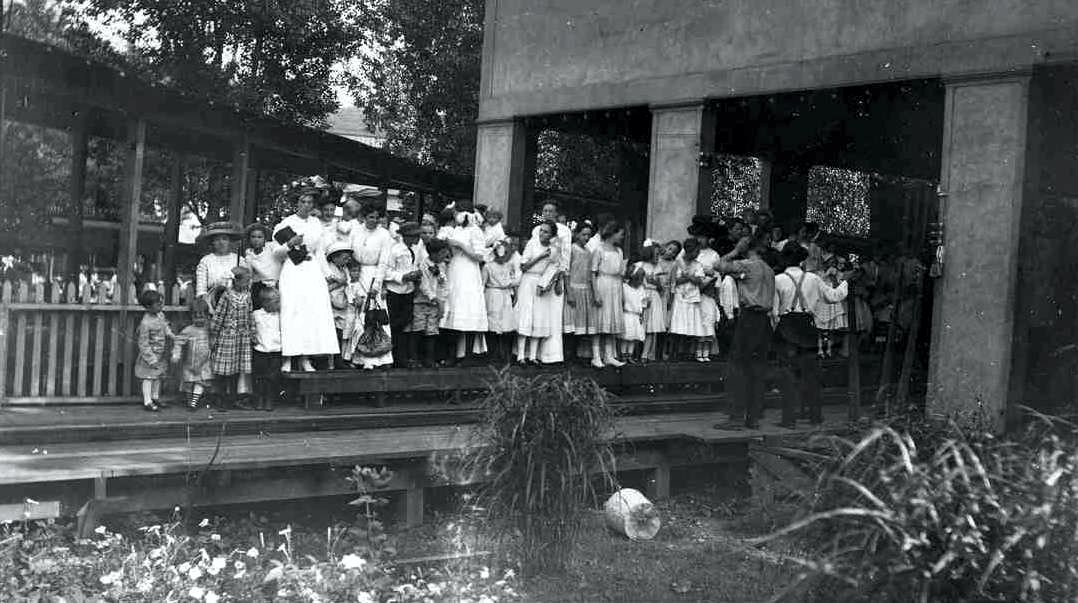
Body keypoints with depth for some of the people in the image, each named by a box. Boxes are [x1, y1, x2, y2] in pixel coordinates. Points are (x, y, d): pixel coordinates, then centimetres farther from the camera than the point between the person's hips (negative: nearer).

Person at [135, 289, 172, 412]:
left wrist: (170, 335, 1)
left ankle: (155, 397, 33)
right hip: (150, 355, -8)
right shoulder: (146, 323, -27)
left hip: (160, 354, 8)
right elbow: (143, 344, -22)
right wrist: (151, 359, -22)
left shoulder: (160, 315, -3)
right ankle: (147, 402, 9)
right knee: (148, 377, 1)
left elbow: (165, 327, 19)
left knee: (158, 376, 18)